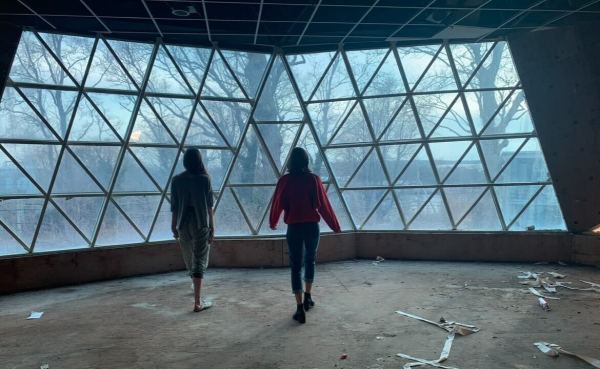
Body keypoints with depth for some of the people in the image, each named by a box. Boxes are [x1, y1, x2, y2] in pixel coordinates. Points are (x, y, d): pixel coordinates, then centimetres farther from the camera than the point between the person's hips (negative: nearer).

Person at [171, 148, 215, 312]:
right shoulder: (204, 179, -6)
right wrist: (212, 227, -1)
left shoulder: (177, 180, 1)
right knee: (199, 261, -1)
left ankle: (196, 289, 44)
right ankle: (197, 302, -4)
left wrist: (174, 226, 12)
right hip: (201, 223, -3)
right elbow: (209, 206, -6)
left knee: (189, 259, 21)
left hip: (183, 223, 3)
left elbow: (174, 206, 3)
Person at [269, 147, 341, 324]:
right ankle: (307, 298, 31)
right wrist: (335, 226, 8)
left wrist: (273, 223, 24)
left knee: (296, 266, 3)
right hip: (312, 226, 1)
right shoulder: (314, 179, -4)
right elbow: (324, 204, -3)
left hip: (294, 228, -1)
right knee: (310, 261, 22)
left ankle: (300, 308, -3)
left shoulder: (284, 180, -4)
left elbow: (277, 204, 5)